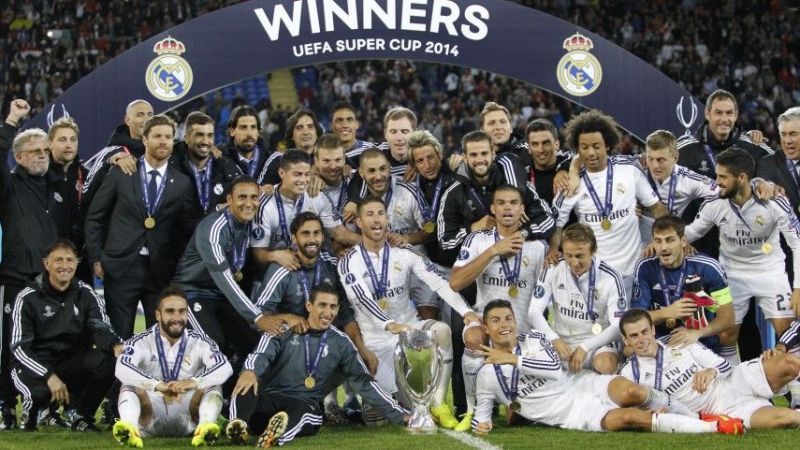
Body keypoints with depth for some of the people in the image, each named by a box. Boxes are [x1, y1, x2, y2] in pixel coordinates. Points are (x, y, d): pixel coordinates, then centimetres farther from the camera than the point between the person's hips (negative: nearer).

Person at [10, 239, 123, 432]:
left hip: (73, 363, 4)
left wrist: (116, 345, -35)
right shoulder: (28, 298, -7)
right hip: (35, 365, -3)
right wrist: (49, 376, -28)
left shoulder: (85, 294, 3)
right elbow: (19, 347, -13)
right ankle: (30, 411, 3)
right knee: (40, 392, -38)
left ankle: (82, 417, -4)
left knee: (107, 360, -27)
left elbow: (101, 329, -9)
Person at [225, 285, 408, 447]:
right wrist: (250, 371, -37)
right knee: (249, 383, -33)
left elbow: (363, 381, 12)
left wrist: (399, 415, 4)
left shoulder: (341, 344, 12)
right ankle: (239, 425, -62)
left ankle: (277, 435, -69)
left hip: (305, 406, 0)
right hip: (267, 398, 0)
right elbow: (261, 353, -10)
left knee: (303, 411, -36)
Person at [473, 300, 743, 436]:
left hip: (583, 384, 2)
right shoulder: (487, 374, 2)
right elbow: (482, 410, 9)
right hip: (570, 412, -2)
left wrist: (514, 359, -11)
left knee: (631, 392, -30)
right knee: (629, 417, -26)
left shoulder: (534, 339, 6)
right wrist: (481, 424, -14)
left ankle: (698, 416, -8)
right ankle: (715, 428, -28)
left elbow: (555, 368, -8)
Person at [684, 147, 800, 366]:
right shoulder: (714, 205, -19)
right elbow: (690, 232, 1)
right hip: (732, 273, 2)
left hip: (770, 272, -2)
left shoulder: (774, 203, -25)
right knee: (726, 334, 3)